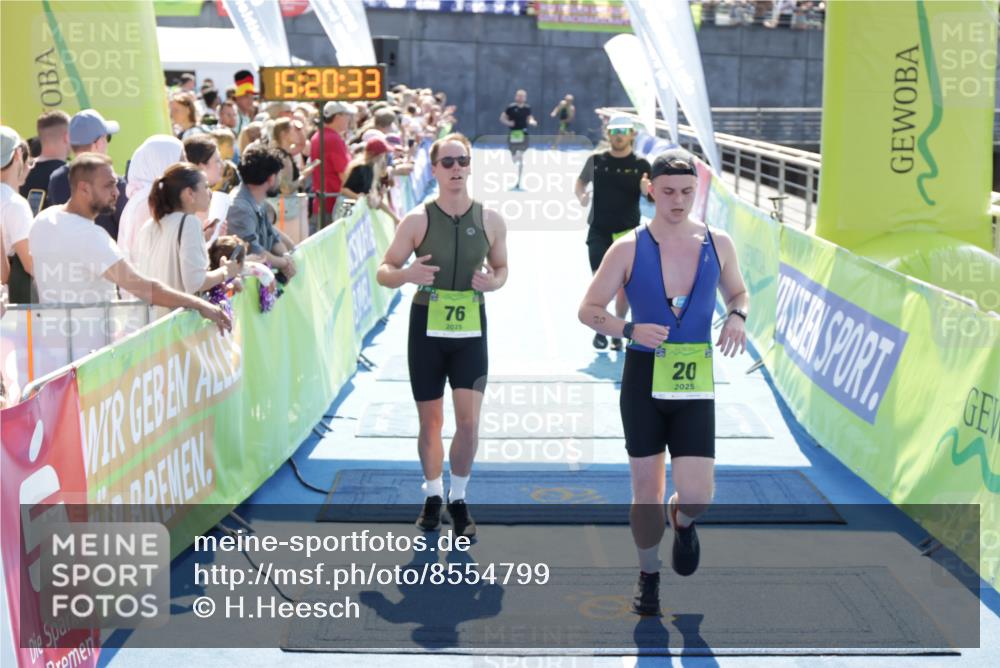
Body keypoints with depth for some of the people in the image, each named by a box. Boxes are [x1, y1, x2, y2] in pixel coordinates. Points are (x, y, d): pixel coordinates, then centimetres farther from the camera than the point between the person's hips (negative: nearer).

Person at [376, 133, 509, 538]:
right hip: (427, 328, 0)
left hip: (471, 330, 1)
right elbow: (383, 272, -2)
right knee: (430, 420, 10)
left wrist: (493, 282, -10)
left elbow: (501, 267, 13)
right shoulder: (417, 220, -6)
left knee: (469, 420, -6)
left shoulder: (490, 220, -1)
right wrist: (406, 274, -24)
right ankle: (433, 496, 29)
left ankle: (458, 499, 14)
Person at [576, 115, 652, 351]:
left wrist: (647, 189, -26)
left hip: (628, 232, 0)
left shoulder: (641, 165, -1)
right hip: (599, 231, 0)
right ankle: (600, 329, 12)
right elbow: (581, 181, 17)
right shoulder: (596, 160, 2)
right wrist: (581, 196, -4)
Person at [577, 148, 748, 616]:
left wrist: (737, 316, -6)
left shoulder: (718, 244, 1)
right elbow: (589, 309, 0)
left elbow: (738, 292, 18)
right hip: (644, 381, -1)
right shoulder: (628, 249, -5)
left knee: (697, 496, -8)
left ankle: (682, 522, 29)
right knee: (646, 492, 8)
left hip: (695, 385, 1)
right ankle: (648, 575, 32)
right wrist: (630, 331, -19)